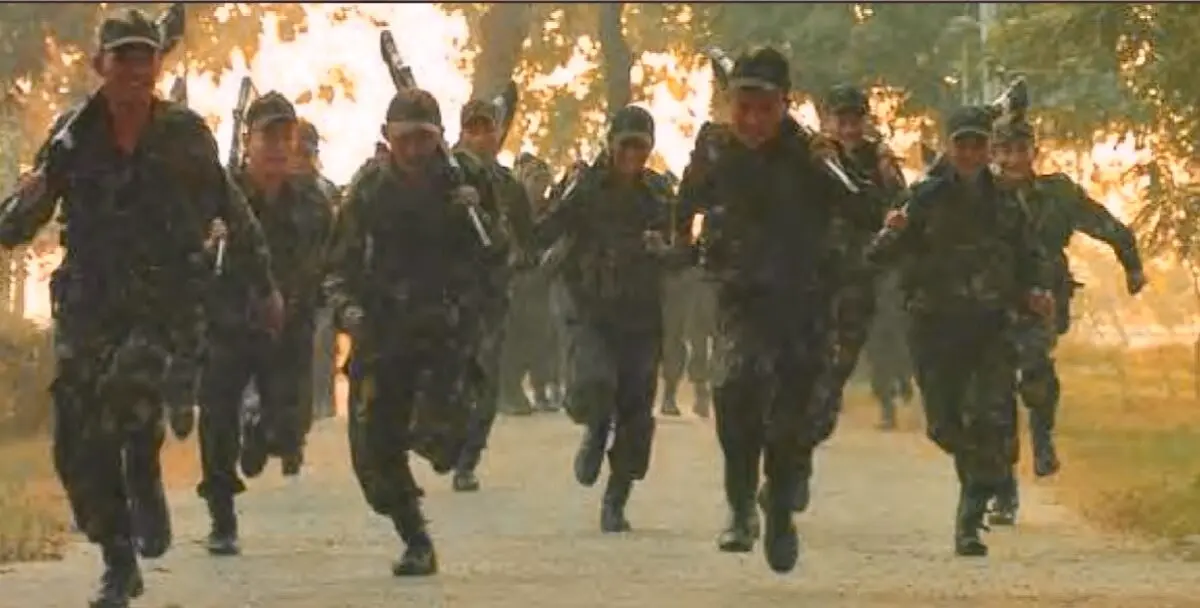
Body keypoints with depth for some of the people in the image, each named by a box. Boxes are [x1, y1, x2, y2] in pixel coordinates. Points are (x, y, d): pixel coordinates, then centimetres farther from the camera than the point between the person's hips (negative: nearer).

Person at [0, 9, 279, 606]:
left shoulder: (186, 135, -2)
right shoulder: (74, 135, -2)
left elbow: (233, 214, 11)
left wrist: (266, 287, 18)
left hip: (166, 300, -2)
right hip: (88, 302, 2)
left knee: (128, 383, -31)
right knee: (76, 444, -2)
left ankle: (144, 479, -2)